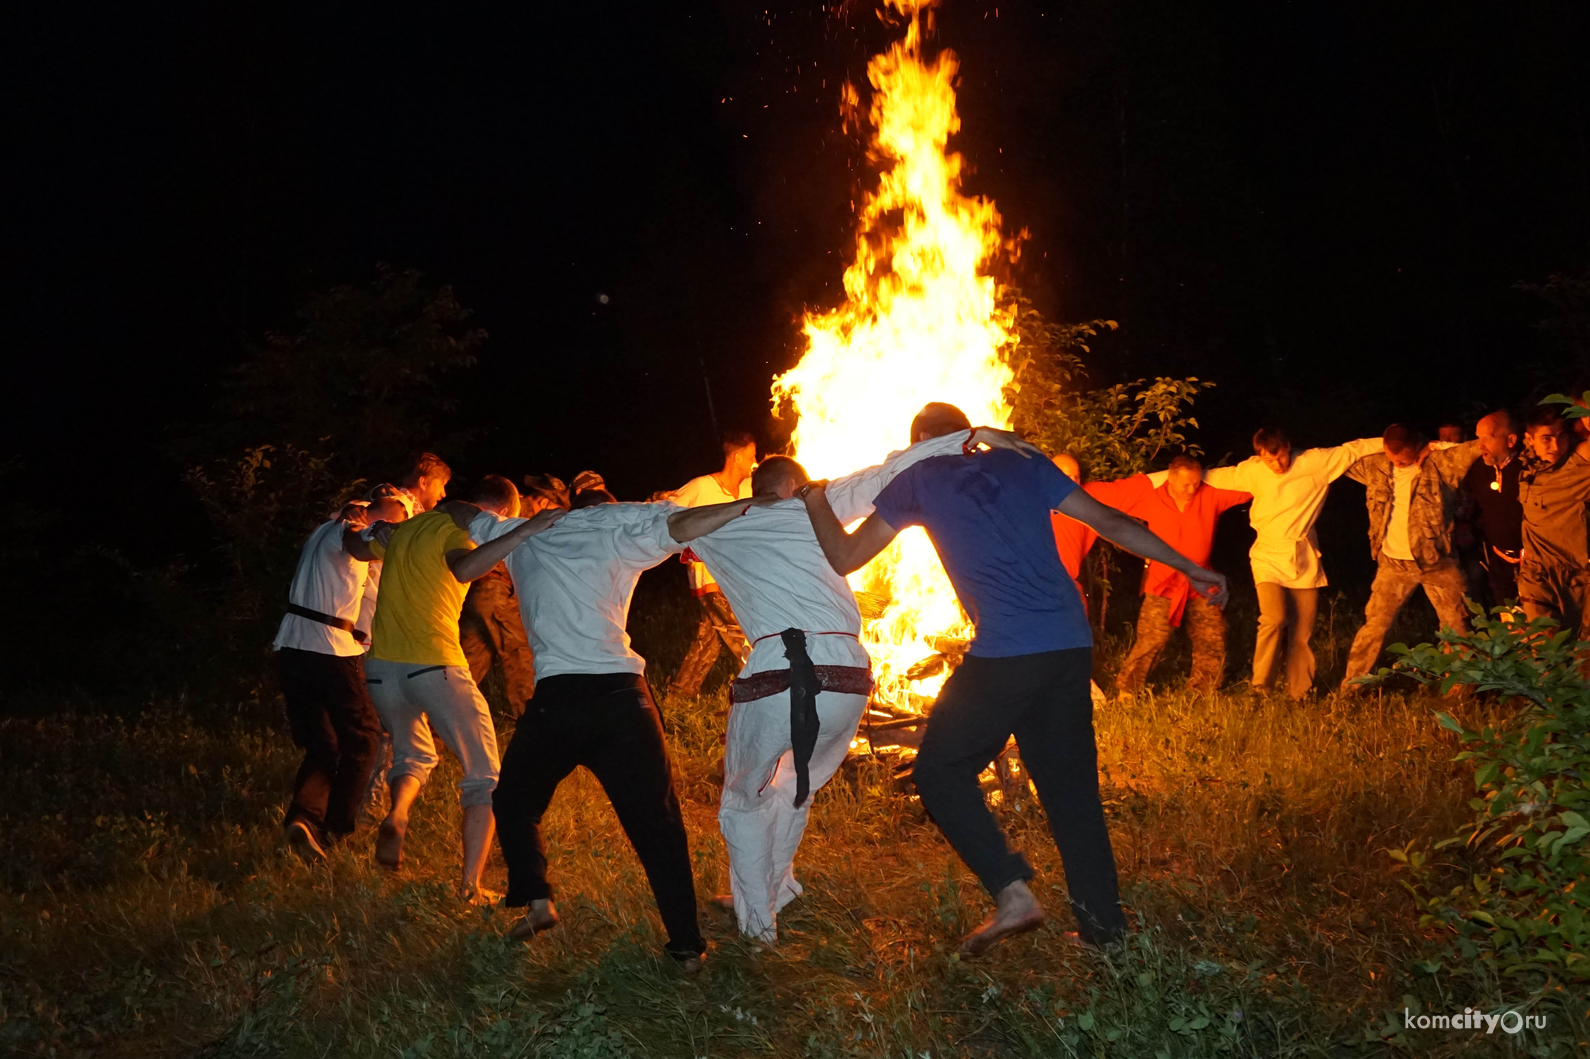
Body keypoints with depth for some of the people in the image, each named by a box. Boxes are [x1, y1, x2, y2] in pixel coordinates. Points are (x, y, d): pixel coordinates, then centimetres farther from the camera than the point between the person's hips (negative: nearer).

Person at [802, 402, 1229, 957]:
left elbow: (845, 558, 12)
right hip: (1071, 646, 5)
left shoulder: (918, 479, 10)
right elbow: (1110, 522, 15)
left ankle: (1012, 891, -4)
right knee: (1071, 784, 15)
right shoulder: (1022, 464, 19)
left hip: (1004, 654, -5)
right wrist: (1191, 568, 20)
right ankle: (1104, 923, 16)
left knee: (941, 769, 9)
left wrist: (815, 499, 29)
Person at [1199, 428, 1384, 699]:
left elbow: (1353, 449, 0)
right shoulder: (1251, 471, -3)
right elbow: (1213, 476, 6)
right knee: (1274, 618, -21)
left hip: (1305, 559, 1)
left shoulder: (1316, 462, -5)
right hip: (1269, 556, -1)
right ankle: (1260, 689, -8)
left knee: (1303, 633, 3)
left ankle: (1298, 695, 16)